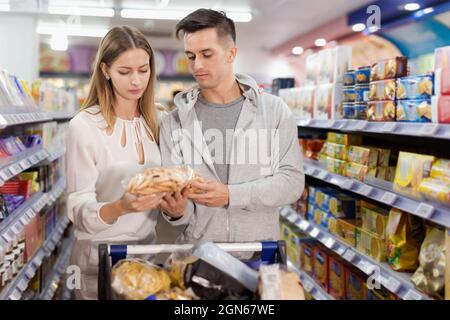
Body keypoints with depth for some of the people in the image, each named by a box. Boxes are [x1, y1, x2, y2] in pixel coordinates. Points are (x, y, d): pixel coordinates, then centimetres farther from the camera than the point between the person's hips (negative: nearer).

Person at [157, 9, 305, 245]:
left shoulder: (274, 111, 2)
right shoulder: (173, 123, 4)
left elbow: (292, 181, -4)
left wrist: (230, 195, -16)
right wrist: (176, 212, -19)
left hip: (259, 250, -2)